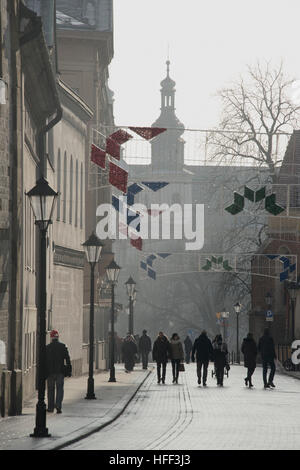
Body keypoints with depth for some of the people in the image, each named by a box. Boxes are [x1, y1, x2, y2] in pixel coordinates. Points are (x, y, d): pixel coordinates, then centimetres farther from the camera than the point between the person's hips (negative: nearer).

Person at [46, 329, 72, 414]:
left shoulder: (47, 348, -2)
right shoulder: (63, 346, -1)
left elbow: (44, 361, -1)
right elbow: (67, 359, -3)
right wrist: (69, 371, 1)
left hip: (50, 372, 0)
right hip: (60, 372, 0)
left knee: (51, 390, 10)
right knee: (60, 389, 2)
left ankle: (51, 407, 15)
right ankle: (58, 405, -15)